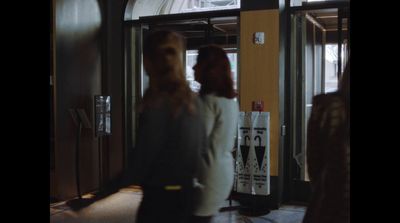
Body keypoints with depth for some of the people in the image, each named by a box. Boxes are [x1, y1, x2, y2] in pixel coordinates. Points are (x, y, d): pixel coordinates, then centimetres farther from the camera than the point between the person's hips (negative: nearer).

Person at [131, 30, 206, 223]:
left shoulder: (157, 103, -19)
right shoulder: (193, 100, 3)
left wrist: (136, 178, 4)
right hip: (186, 191, 7)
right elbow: (201, 146, 9)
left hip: (161, 194, -7)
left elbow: (145, 150, -14)